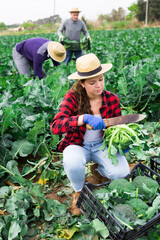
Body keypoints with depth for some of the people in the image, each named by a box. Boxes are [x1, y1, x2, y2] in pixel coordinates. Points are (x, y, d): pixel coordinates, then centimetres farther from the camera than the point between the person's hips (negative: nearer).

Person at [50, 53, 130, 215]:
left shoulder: (112, 99, -9)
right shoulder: (73, 97, -18)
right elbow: (55, 126, -29)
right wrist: (84, 118, -43)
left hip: (102, 144, 2)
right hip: (78, 145, -2)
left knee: (121, 172, -23)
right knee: (72, 163, -36)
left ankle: (100, 169, 15)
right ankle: (79, 191, 0)